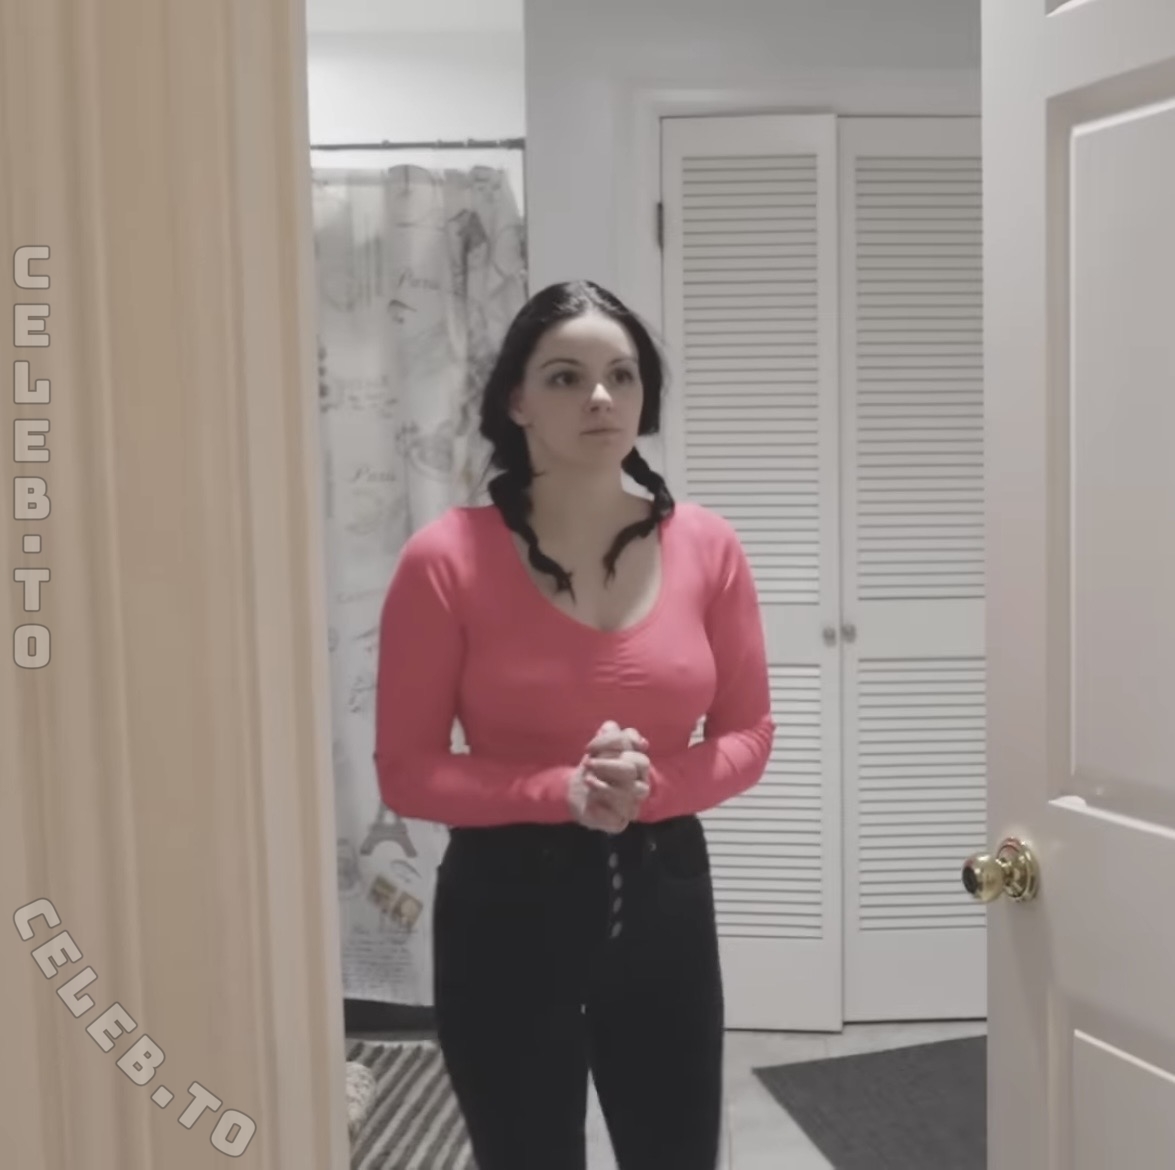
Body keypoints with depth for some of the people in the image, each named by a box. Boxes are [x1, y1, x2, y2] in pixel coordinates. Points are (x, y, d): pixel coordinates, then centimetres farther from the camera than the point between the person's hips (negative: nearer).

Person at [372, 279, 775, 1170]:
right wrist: (562, 791, -22)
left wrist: (649, 786, -16)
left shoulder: (706, 547, -4)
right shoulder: (447, 558, -12)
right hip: (508, 905, -2)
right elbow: (408, 771, -8)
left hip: (663, 894, 3)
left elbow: (749, 734, 3)